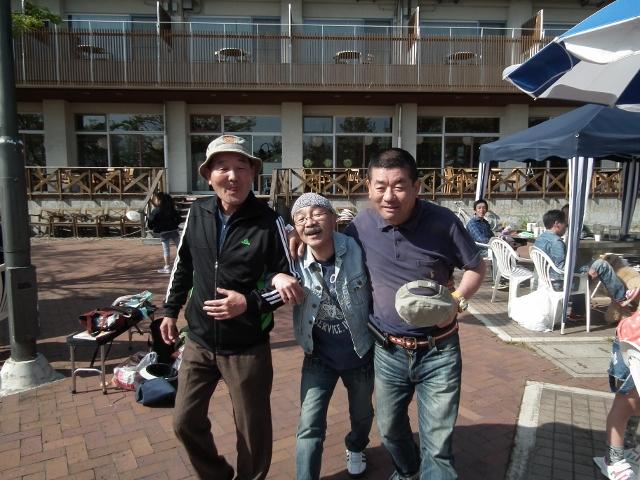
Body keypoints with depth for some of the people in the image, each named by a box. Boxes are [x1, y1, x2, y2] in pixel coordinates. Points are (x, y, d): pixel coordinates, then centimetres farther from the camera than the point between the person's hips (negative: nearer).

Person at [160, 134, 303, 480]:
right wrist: (170, 310, 14)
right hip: (199, 341, 4)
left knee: (252, 430, 12)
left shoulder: (269, 222, -16)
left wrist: (249, 303, -22)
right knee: (185, 420, 16)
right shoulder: (197, 213, -4)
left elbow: (291, 284, -10)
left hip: (247, 348, -4)